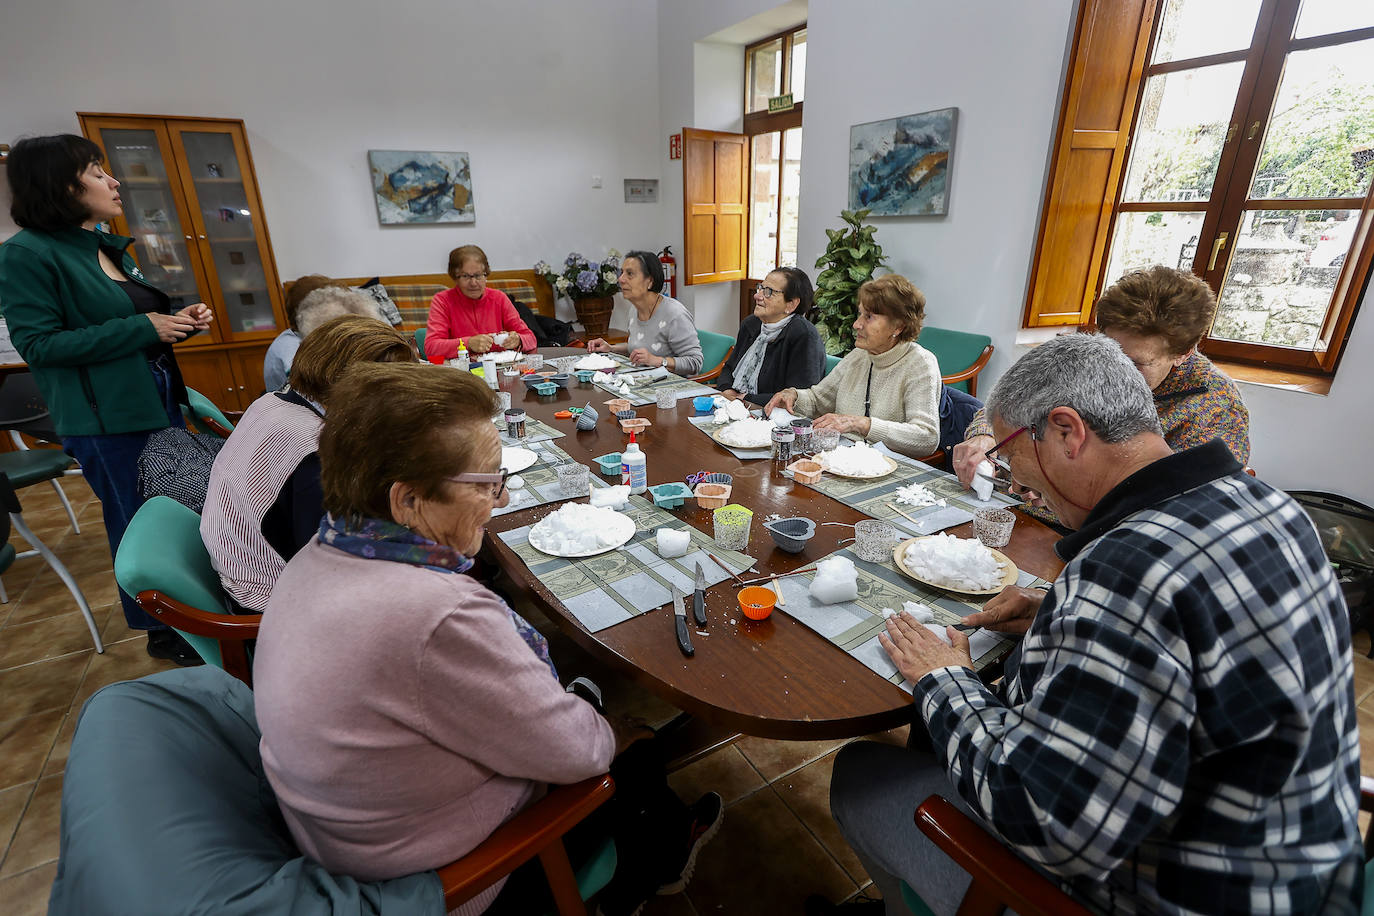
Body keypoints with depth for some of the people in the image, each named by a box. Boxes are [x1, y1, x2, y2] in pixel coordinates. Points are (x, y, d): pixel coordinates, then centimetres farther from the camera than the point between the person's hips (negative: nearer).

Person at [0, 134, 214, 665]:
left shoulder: (108, 247, 13)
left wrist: (182, 319, 2)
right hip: (106, 419, -8)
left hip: (159, 401, 8)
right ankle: (162, 633, 21)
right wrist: (143, 328, -21)